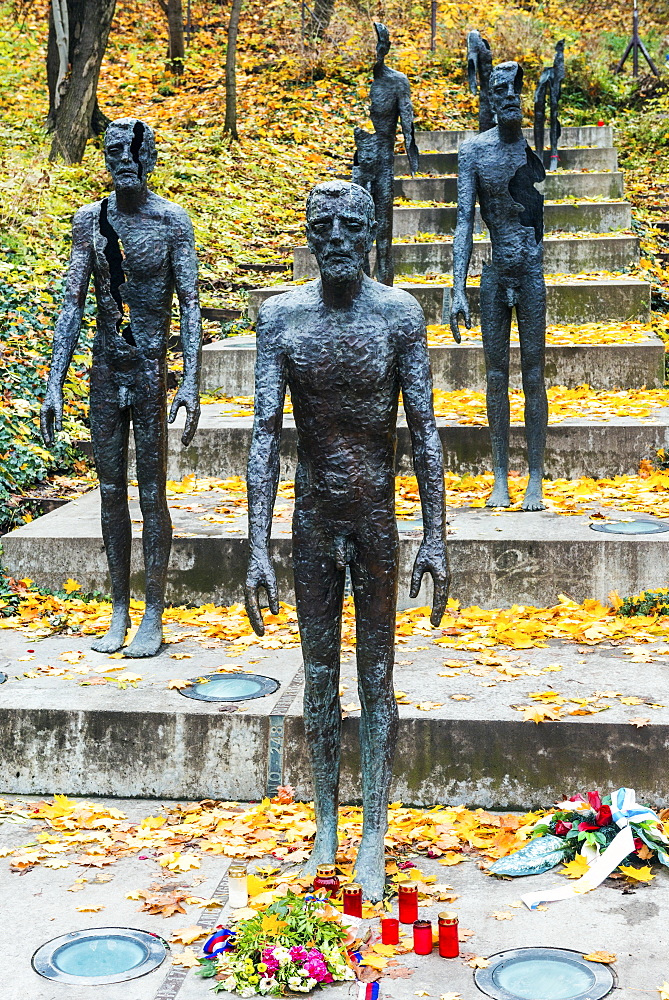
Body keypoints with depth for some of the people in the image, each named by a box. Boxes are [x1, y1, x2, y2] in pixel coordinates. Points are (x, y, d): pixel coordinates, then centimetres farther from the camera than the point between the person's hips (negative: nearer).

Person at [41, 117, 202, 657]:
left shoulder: (172, 220, -4)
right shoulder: (89, 220, 5)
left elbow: (190, 304, -7)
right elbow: (73, 303, 5)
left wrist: (191, 384, -15)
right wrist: (55, 385, 0)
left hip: (150, 372, -3)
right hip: (105, 370, 4)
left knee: (152, 495, 1)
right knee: (111, 493, 9)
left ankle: (153, 617, 11)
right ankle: (120, 612, 20)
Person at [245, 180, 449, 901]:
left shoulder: (399, 312, -7)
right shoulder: (281, 316, -5)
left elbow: (423, 430, -6)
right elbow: (265, 433, -8)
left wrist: (435, 539, -9)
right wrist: (257, 549, -13)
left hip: (377, 515, -1)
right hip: (312, 516, 1)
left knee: (376, 677, 6)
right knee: (319, 673, 11)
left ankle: (373, 837, 16)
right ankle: (325, 827, 26)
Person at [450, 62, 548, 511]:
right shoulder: (475, 150, 0)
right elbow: (465, 221, -3)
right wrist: (459, 289, -9)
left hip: (536, 271, -1)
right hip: (495, 272, 1)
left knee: (534, 377, 2)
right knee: (497, 376, 7)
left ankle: (536, 478, 12)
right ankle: (501, 476, 18)